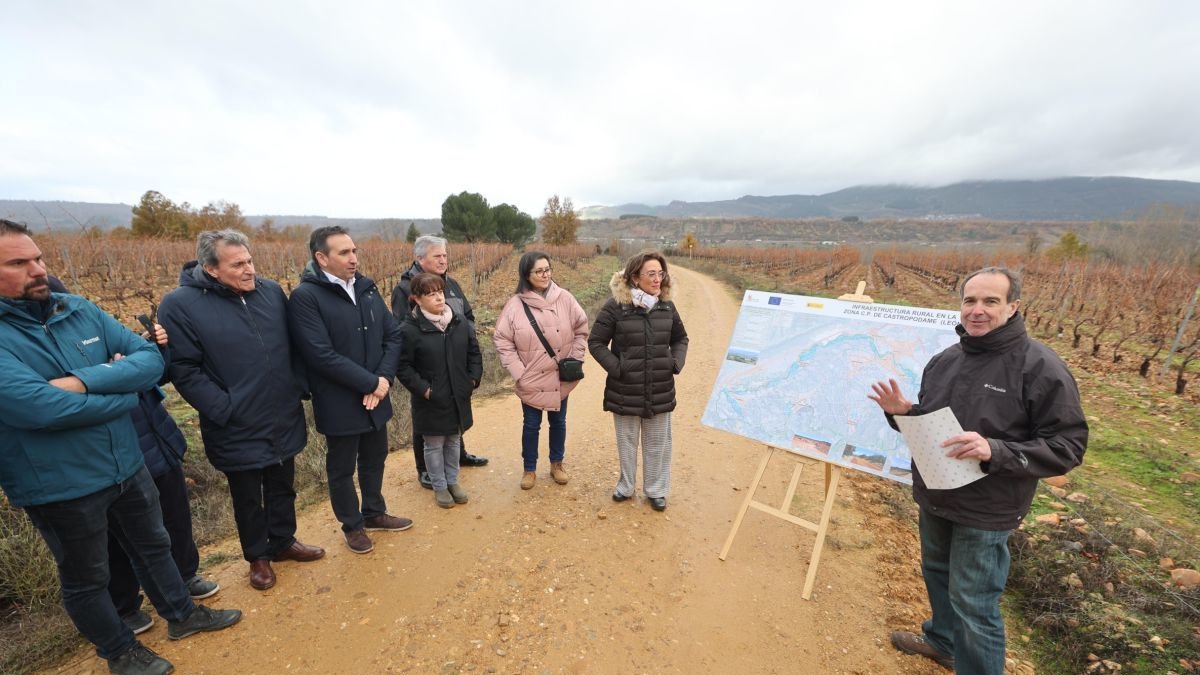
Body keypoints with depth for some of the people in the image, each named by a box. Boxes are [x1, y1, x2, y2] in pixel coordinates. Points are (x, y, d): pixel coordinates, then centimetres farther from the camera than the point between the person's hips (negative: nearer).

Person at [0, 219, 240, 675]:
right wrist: (122, 392, -14)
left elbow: (151, 359, -6)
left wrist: (84, 381, -22)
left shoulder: (81, 310, -2)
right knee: (86, 579, 18)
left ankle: (181, 614, 44)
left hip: (128, 465, 5)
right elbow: (37, 406, -29)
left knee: (154, 546, 22)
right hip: (60, 487, -4)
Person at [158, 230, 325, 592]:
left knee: (283, 487, 21)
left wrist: (300, 388, 3)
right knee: (247, 498, 16)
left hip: (284, 420, 4)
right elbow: (184, 370, -13)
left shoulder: (271, 291, -1)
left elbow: (292, 345, 8)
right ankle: (258, 556, 39)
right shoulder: (180, 304, -13)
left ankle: (283, 541, 43)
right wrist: (224, 410, -18)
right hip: (237, 429, -4)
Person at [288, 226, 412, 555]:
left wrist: (384, 378, -12)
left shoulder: (367, 288, 4)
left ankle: (374, 512, 43)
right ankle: (352, 525, 36)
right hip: (339, 404, -5)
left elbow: (393, 335, 2)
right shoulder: (305, 297, -15)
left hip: (376, 398, 6)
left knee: (375, 458, 21)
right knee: (342, 468, 15)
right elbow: (322, 355, -22)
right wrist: (370, 383, -19)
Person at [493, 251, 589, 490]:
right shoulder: (515, 304, -10)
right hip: (531, 380, -2)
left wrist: (574, 359, -5)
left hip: (560, 378, 2)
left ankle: (556, 464, 38)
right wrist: (518, 372, -12)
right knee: (531, 424, 13)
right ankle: (529, 469, 33)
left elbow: (581, 330, 2)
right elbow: (502, 341, -7)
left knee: (558, 422, 17)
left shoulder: (564, 298, -6)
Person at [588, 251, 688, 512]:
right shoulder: (615, 306, -12)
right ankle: (626, 486, 36)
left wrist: (676, 364, 0)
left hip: (660, 391, 3)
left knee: (657, 443, 14)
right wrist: (616, 368, -14)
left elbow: (680, 338, 15)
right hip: (625, 391, -3)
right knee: (627, 441, 15)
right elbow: (596, 343, -6)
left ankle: (656, 490, 33)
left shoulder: (667, 306, 1)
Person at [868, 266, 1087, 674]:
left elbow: (1068, 447, -17)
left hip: (985, 513, -6)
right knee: (937, 574, 26)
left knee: (973, 606, 6)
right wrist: (901, 411, -9)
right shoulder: (944, 360, 2)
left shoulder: (1041, 367, -16)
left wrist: (995, 451, -32)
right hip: (933, 500, 7)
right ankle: (942, 640, 51)